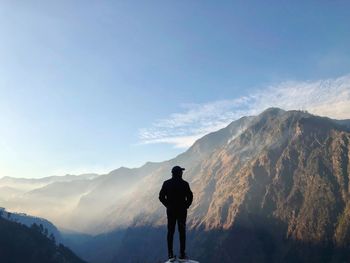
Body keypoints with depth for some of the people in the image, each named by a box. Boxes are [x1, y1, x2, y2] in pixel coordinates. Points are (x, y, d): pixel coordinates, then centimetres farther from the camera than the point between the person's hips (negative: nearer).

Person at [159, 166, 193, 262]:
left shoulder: (166, 183, -2)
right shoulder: (184, 184, -10)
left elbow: (161, 197, -1)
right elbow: (190, 196, -12)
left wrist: (168, 205, 9)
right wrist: (186, 206, 4)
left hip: (170, 211, 3)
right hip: (181, 211, -2)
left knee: (170, 232, 9)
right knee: (182, 232, 6)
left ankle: (170, 255, 11)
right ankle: (182, 255, 9)